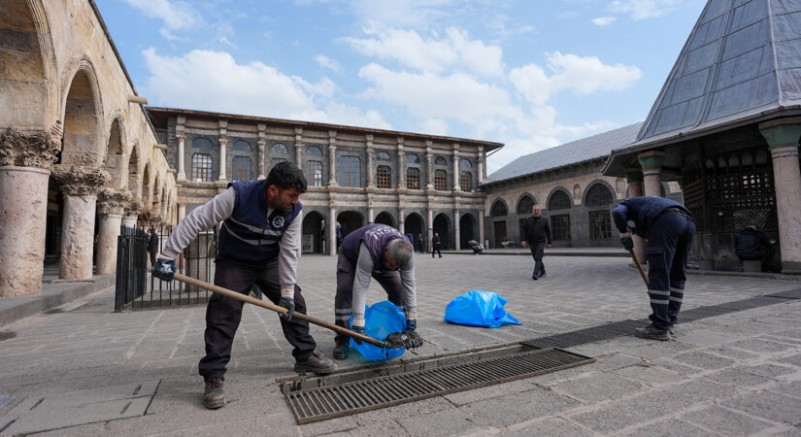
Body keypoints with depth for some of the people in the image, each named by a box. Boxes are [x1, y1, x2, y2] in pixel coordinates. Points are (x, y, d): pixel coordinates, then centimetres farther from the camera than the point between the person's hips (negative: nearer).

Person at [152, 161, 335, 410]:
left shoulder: (294, 210, -19)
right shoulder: (238, 195, -29)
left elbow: (289, 252, -17)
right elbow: (196, 221, -23)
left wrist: (287, 291, -17)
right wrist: (169, 256, -24)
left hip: (270, 264, 3)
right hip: (234, 263, -3)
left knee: (294, 305, 0)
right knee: (222, 313, -12)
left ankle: (306, 357, 16)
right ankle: (213, 377, 1)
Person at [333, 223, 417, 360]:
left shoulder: (405, 252, -32)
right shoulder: (370, 249, -48)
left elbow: (409, 284, -24)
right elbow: (361, 287, -47)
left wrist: (412, 317, -23)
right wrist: (358, 325, -47)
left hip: (380, 260, 4)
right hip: (351, 255, -4)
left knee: (398, 290, -8)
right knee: (345, 290, -24)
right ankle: (342, 340, -12)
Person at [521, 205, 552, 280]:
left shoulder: (544, 220, 2)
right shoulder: (528, 220, 4)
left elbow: (548, 232, 5)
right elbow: (524, 231, 2)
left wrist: (549, 242, 4)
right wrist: (524, 240, -10)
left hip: (541, 242, -3)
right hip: (531, 243, 3)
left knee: (538, 258, -12)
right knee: (536, 259, 11)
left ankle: (535, 274, -17)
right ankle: (542, 272, 27)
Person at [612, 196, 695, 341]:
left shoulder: (625, 206, 27)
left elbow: (617, 213, -3)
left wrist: (625, 237, 9)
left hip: (666, 221, -8)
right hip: (687, 220, 8)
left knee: (658, 275, -4)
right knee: (677, 276, 13)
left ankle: (660, 328, -2)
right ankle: (668, 323, 18)